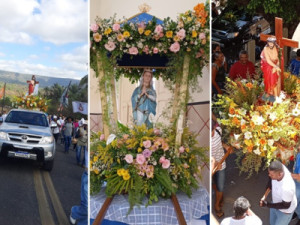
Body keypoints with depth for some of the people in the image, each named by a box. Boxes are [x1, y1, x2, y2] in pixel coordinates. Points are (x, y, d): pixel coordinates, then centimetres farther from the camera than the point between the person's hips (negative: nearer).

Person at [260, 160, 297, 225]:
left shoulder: (287, 188, -45)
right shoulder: (279, 168, -28)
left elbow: (285, 206, -26)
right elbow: (271, 181, -5)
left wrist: (267, 204, -22)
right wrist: (264, 196, -12)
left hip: (285, 211, -6)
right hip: (276, 202, 6)